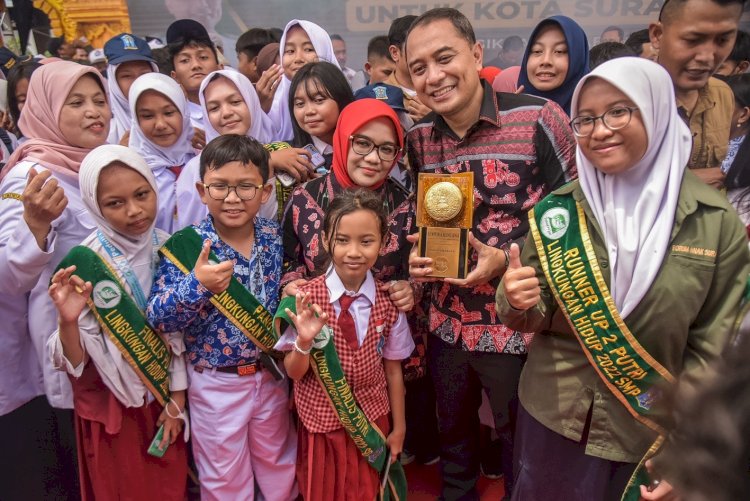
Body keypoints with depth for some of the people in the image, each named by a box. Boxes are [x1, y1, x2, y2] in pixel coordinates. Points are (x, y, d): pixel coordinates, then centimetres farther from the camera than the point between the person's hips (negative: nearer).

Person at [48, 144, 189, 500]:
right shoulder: (86, 264, -21)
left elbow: (179, 333, 1)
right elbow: (75, 362, -18)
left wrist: (177, 398, 3)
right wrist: (68, 321, -38)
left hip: (164, 394, 4)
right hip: (113, 404, -4)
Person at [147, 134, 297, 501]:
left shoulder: (275, 238, -6)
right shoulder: (185, 247, -17)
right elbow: (157, 319, -20)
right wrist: (196, 285, -35)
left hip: (272, 374, 4)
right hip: (216, 383, -3)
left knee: (279, 465, 24)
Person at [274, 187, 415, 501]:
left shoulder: (389, 303, -11)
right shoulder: (306, 299, -16)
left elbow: (393, 370, -1)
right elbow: (294, 372, -11)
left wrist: (398, 428, 7)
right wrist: (304, 342, -31)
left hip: (373, 420, 1)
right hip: (322, 421, -1)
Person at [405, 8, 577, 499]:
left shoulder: (540, 119, -14)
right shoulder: (418, 138, 0)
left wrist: (507, 260, -22)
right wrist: (418, 256, -7)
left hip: (517, 327, -4)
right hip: (445, 325, 5)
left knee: (521, 451, 19)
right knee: (453, 441, 25)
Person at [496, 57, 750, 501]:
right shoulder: (557, 210, -7)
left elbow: (714, 347, -5)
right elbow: (533, 318, -1)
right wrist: (517, 302, -24)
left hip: (653, 433, -1)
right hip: (552, 419, 1)